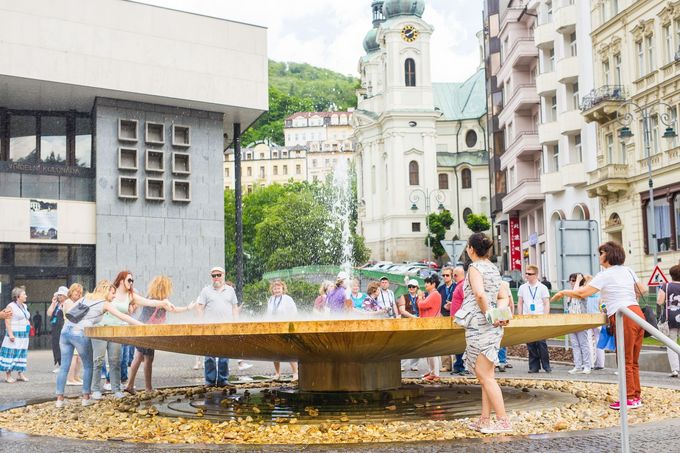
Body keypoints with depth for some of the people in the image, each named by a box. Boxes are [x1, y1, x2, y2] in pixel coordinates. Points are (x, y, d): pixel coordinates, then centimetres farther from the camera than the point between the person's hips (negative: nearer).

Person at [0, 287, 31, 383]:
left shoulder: (24, 306, 16)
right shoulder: (11, 306, -8)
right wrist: (10, 334, -19)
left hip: (24, 335, 8)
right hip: (14, 334, -8)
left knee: (22, 353, 7)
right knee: (11, 353, -6)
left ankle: (20, 374, 12)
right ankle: (8, 375, -2)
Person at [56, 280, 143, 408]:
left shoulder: (85, 299, 21)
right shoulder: (105, 304, 5)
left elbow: (68, 310, 17)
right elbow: (123, 317, 2)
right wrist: (143, 326, 2)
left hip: (66, 331, 5)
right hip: (80, 334, -5)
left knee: (64, 366, 6)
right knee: (88, 366, 10)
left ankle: (59, 399, 6)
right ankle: (86, 398, 9)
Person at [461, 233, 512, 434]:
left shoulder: (475, 267, -10)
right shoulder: (494, 268, 16)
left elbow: (479, 294, -26)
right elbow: (504, 297, 14)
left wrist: (488, 314, -16)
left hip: (480, 325, -9)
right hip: (492, 327, 9)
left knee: (485, 376, -7)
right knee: (485, 375, 12)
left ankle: (503, 421, -8)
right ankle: (485, 420, 14)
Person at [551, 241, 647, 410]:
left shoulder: (605, 275, -7)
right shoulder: (628, 271, 15)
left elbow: (582, 293, -11)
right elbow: (643, 290, 22)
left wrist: (563, 292, 2)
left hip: (624, 317, -8)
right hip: (637, 312, 8)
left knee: (626, 362, -2)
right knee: (633, 361, 13)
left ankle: (630, 399, 2)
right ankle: (636, 396, 16)